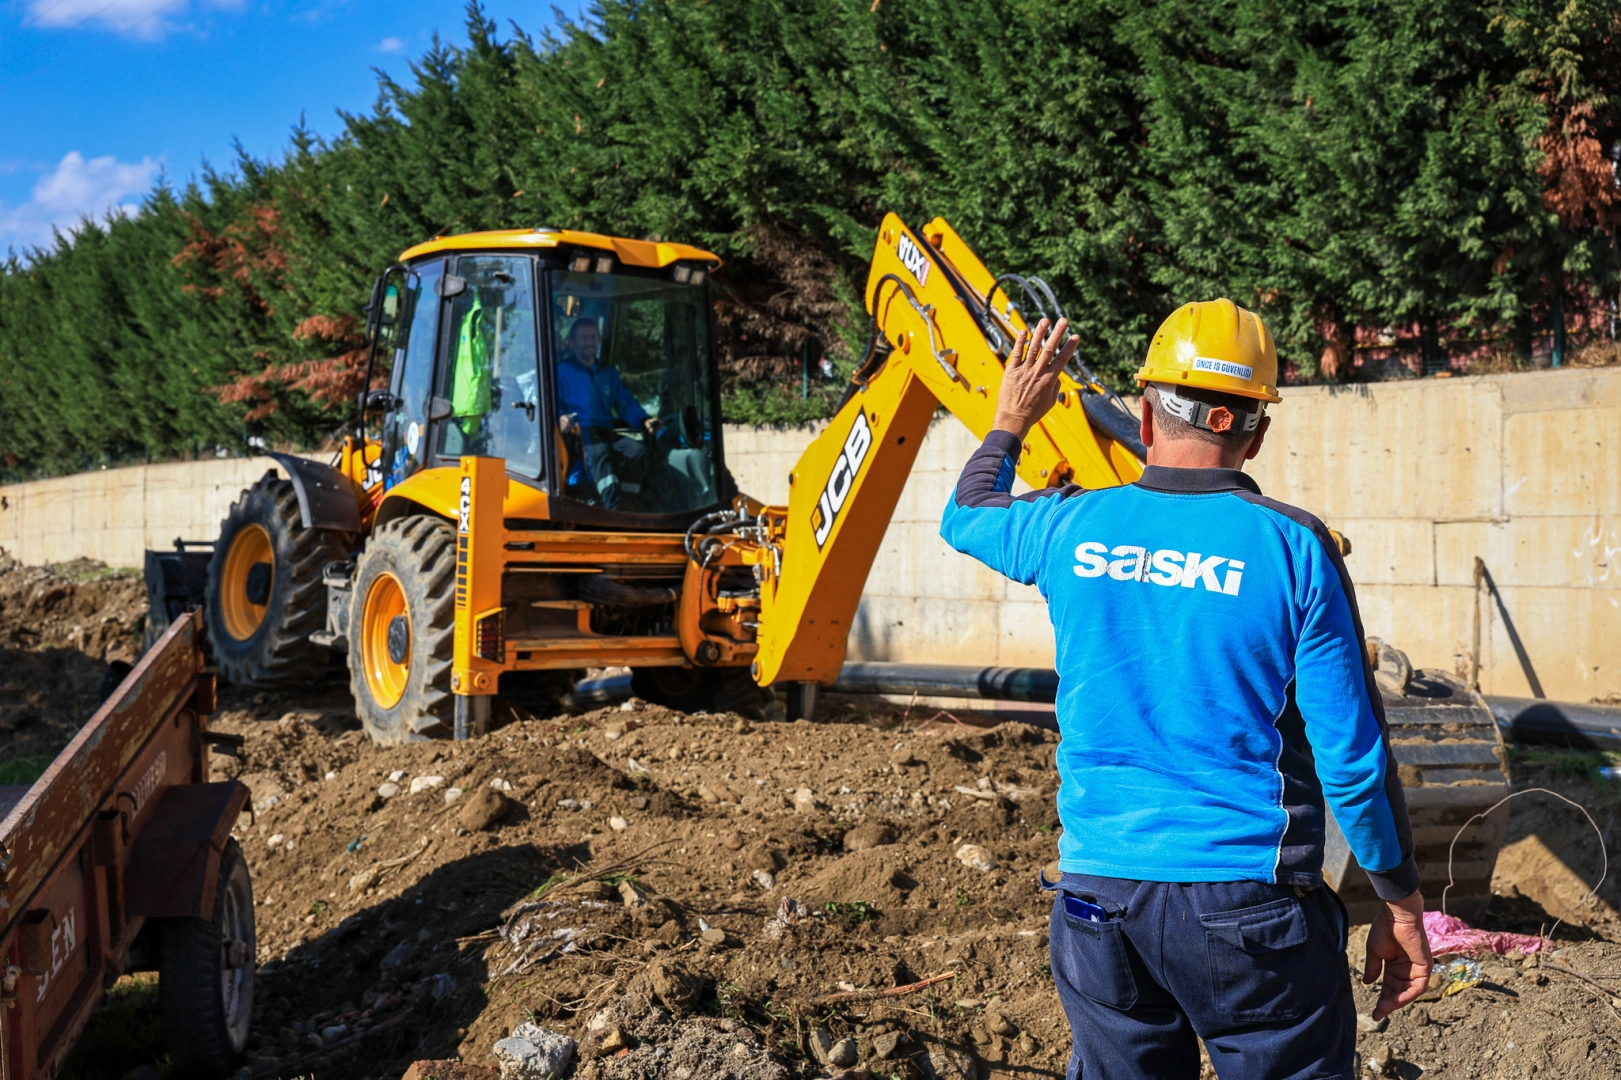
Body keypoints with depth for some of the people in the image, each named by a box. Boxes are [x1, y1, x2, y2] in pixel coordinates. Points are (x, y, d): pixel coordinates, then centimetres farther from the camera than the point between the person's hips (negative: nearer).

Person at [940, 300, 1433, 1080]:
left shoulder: (1071, 529, -1)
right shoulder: (1292, 548, -10)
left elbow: (966, 515, 23)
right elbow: (1351, 756, -8)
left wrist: (1010, 421, 39)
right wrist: (1401, 903, 4)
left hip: (1097, 891, 4)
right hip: (1248, 896, -3)